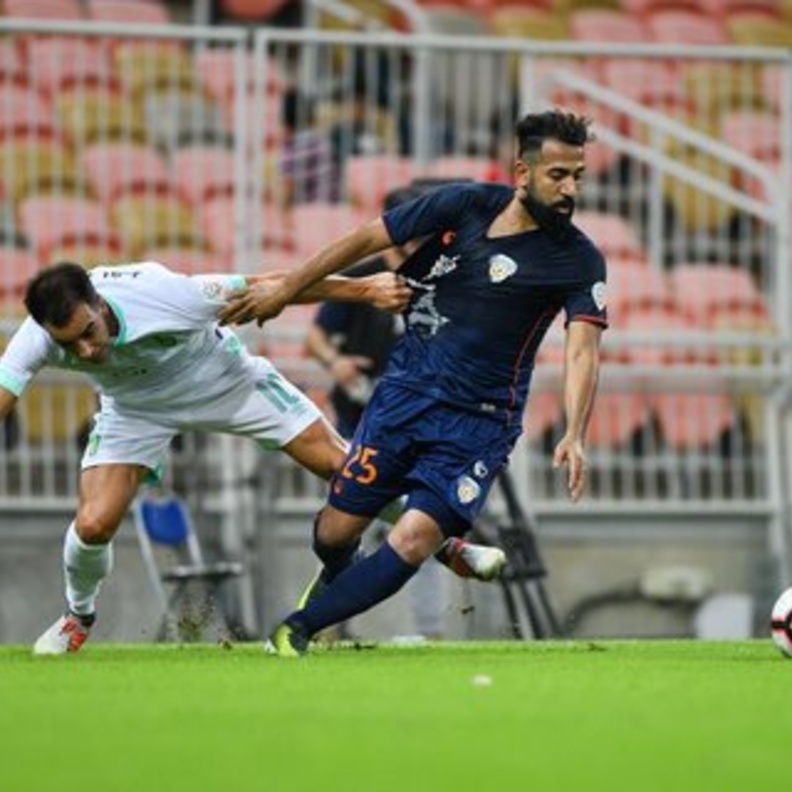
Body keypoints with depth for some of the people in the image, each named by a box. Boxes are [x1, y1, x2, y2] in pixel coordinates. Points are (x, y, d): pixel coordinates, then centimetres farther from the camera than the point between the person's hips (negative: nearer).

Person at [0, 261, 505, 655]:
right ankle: (79, 615, 17)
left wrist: (364, 289, -22)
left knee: (340, 463, -4)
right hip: (136, 411, 1)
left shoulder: (165, 294, -39)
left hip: (227, 382, -1)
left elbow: (263, 289, -28)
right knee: (93, 525, -17)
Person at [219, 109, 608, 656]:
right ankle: (337, 578, 43)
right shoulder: (463, 206, -5)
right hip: (406, 391, 2)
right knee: (337, 530, 5)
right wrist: (283, 293, 8)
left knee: (414, 542, -17)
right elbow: (367, 240, 5)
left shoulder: (579, 259, -10)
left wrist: (575, 436, -36)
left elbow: (582, 350, -20)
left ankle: (300, 626, 3)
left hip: (480, 423, -2)